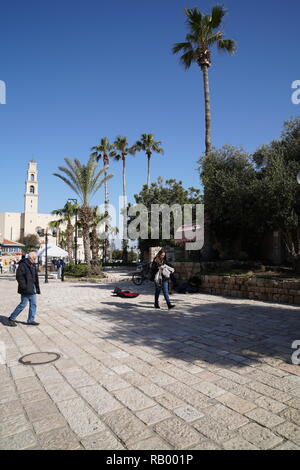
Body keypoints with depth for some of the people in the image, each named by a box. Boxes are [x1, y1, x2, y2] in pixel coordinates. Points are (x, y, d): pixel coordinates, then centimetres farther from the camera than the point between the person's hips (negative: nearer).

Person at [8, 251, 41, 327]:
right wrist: (24, 286, -22)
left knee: (33, 304, 9)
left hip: (32, 289, 9)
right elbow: (19, 276, -18)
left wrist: (37, 288, 16)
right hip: (26, 290, -9)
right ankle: (11, 318, 14)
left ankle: (30, 320, 17)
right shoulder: (23, 265, -13)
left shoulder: (33, 265, 14)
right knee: (23, 304, -2)